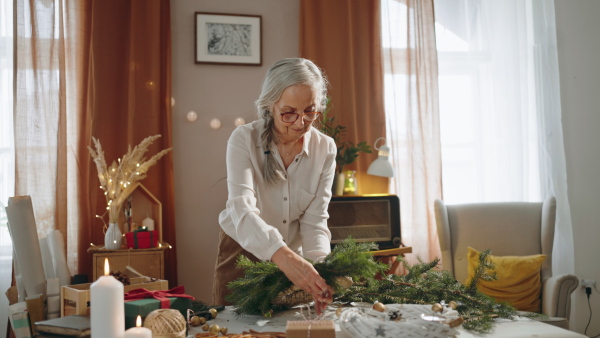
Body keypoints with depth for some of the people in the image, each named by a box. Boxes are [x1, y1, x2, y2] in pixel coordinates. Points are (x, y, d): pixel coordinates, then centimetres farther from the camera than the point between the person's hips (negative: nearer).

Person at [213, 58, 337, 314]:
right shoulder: (244, 139, -20)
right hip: (242, 249, -2)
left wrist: (319, 265, -32)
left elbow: (314, 219, -13)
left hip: (293, 256, 2)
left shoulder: (325, 149, -10)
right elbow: (242, 209, -34)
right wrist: (283, 255, -51)